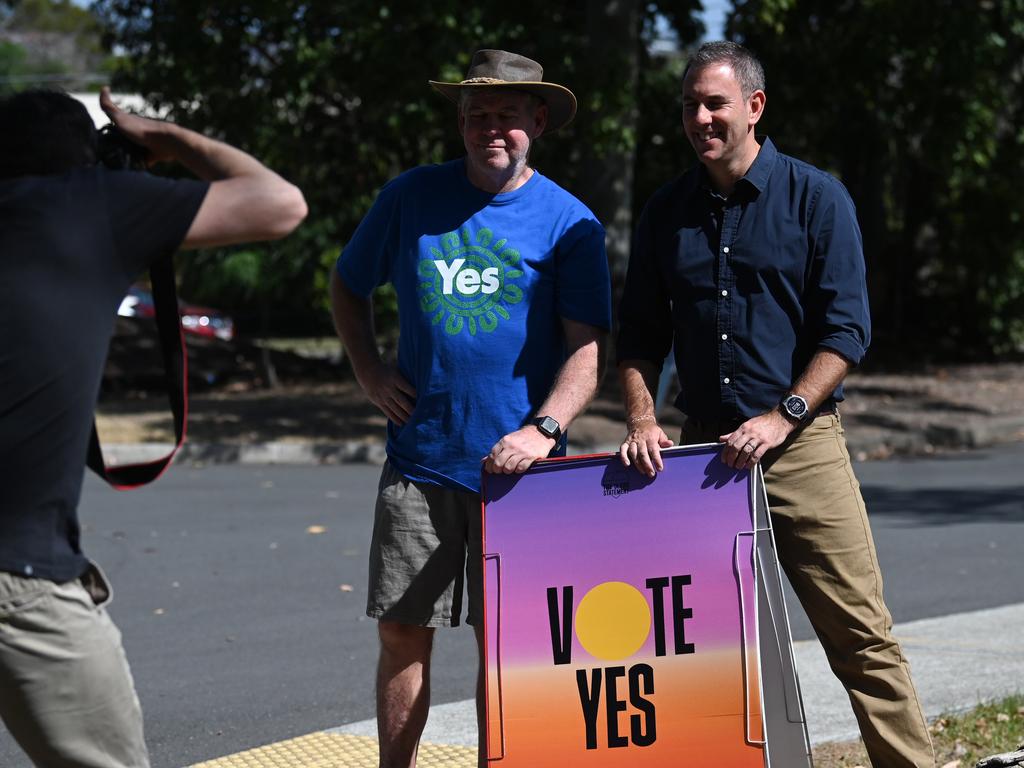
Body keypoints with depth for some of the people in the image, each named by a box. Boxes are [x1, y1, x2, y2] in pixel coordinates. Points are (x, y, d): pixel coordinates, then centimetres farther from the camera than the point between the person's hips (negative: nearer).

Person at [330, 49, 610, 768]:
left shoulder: (568, 222, -1)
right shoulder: (411, 196, 6)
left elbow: (587, 349, -7)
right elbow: (349, 287, 21)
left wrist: (543, 429, -23)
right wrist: (370, 372, 7)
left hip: (514, 461, -2)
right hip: (419, 459, 2)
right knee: (404, 631, 3)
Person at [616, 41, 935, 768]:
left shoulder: (816, 198, -1)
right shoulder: (668, 212, 10)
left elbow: (846, 328, -6)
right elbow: (641, 334, 14)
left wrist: (782, 417, -15)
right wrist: (641, 420, -2)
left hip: (801, 442, -4)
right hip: (704, 449, 4)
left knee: (859, 630, -6)